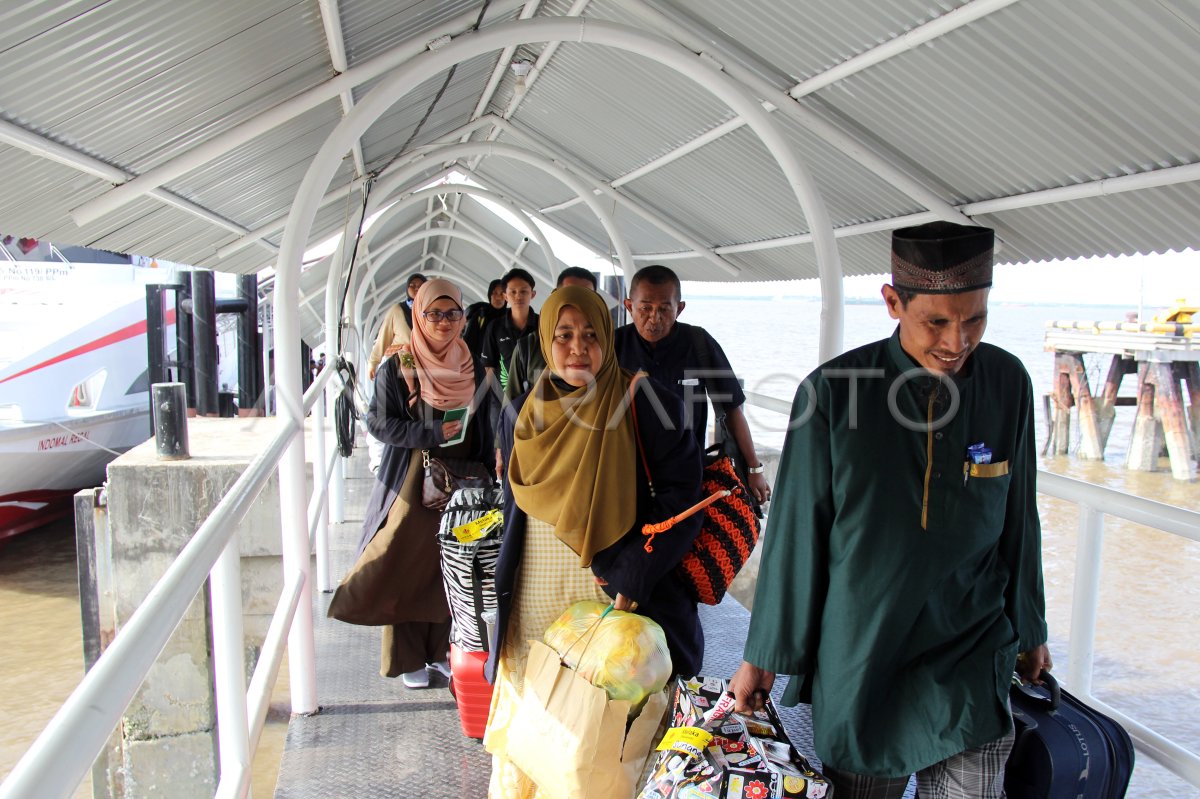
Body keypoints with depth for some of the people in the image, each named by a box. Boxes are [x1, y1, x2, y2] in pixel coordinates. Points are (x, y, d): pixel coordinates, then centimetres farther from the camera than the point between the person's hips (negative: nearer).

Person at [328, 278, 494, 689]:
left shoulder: (472, 369, 6)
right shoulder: (397, 368, -6)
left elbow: (483, 429, 10)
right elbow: (378, 422, -9)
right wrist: (431, 434, -19)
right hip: (411, 482, -3)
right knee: (405, 569, 0)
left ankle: (440, 649, 24)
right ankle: (408, 658, 16)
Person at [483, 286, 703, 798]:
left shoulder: (646, 408, -7)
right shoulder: (523, 415, 7)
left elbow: (681, 496, -10)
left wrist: (631, 573, -18)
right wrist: (507, 588, 14)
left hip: (617, 602, -3)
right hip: (534, 608, 4)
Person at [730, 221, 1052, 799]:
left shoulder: (1007, 384, -4)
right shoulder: (832, 391, -13)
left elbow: (1018, 520, 7)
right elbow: (795, 531, -7)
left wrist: (1029, 629, 17)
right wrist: (764, 655, -1)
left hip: (968, 663, 2)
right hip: (856, 658, -1)